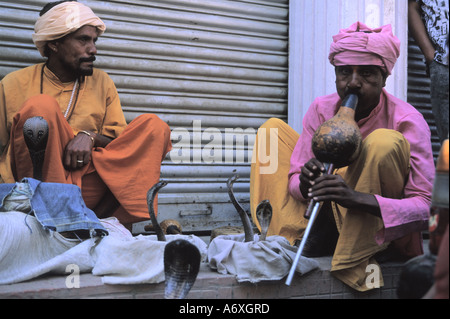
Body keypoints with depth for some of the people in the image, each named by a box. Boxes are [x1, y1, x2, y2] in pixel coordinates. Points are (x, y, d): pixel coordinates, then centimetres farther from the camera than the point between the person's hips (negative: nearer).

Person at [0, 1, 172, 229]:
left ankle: (101, 214, -27)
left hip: (87, 190, 3)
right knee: (40, 107, -24)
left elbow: (121, 143, 11)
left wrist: (90, 137, -12)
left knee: (155, 127, -13)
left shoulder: (102, 83, 14)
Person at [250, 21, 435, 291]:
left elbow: (426, 206, -26)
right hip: (331, 213, 5)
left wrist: (357, 198, -42)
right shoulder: (322, 109, -6)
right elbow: (294, 176, -3)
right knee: (274, 128, -1)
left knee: (384, 142, -32)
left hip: (379, 226, -4)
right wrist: (306, 184, -29)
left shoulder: (408, 122, -19)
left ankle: (357, 257, -22)